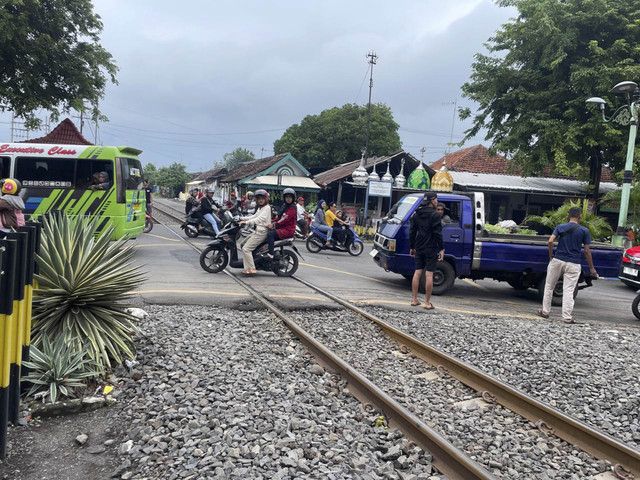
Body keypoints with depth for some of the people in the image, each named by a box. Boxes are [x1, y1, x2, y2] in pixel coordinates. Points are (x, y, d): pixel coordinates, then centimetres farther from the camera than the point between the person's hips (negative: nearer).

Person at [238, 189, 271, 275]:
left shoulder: (267, 207, -13)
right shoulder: (260, 208, 18)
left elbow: (260, 219, -24)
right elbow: (254, 216, 22)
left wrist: (246, 222, -29)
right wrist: (242, 218, 11)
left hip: (262, 232, -10)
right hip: (258, 231, 10)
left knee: (246, 248, -16)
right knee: (243, 244, 19)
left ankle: (251, 269, -16)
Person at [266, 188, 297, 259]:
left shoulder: (292, 208, -11)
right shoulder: (284, 205, 18)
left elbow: (285, 219, -21)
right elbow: (279, 217, 19)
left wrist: (274, 224, -23)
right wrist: (272, 223, 4)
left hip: (288, 229, -9)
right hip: (281, 227, 9)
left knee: (270, 234, -24)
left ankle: (271, 254, -29)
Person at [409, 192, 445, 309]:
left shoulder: (416, 214, 10)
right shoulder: (434, 215, -11)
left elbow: (412, 232, 13)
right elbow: (438, 234, -15)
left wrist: (412, 247, 18)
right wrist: (442, 249, -10)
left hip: (419, 248, 6)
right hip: (431, 249, -6)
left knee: (417, 272, 12)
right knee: (429, 274, -4)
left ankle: (414, 300, 14)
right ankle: (428, 303, -1)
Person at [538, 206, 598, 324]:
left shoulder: (560, 227, 2)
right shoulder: (584, 231, -1)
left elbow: (550, 240, -12)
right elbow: (587, 251, -2)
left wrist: (551, 255, 1)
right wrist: (591, 268, 5)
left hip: (557, 260, 1)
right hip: (574, 264, -1)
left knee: (549, 286, 14)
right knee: (568, 290, 0)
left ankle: (545, 311, 19)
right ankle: (567, 317, 0)